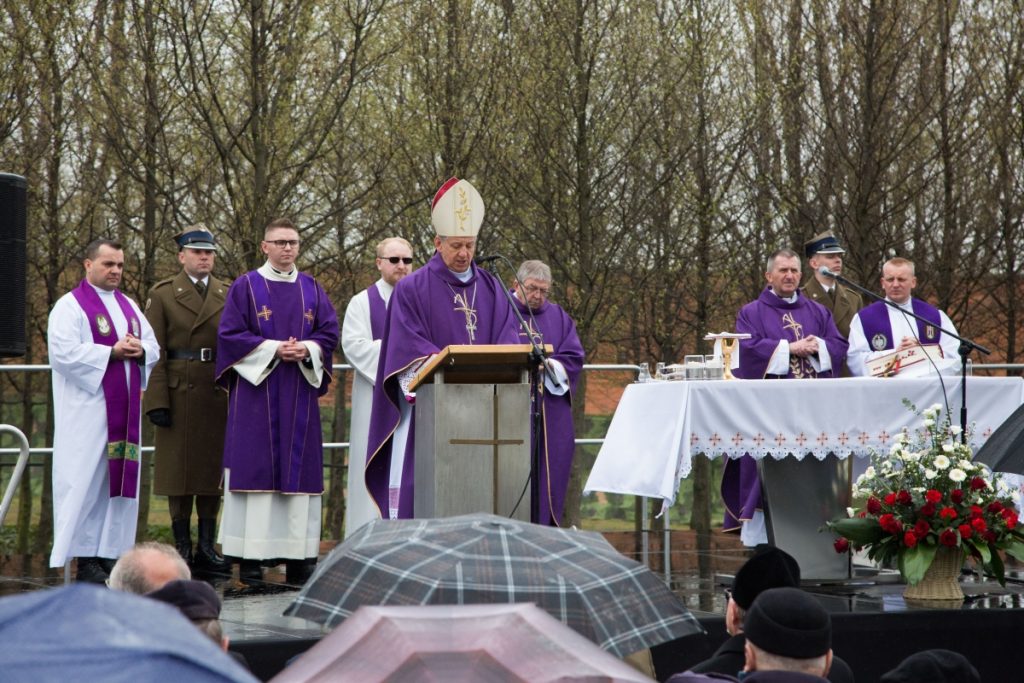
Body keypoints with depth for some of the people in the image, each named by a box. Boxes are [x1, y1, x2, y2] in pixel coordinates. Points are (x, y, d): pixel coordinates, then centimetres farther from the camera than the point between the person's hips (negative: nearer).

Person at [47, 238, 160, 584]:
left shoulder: (128, 306, 18)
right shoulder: (70, 306, -5)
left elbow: (153, 346, 18)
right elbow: (64, 352, -17)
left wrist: (139, 349, -6)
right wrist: (112, 352, -16)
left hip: (124, 410, 7)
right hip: (87, 411, -7)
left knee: (120, 477, 5)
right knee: (87, 480, -8)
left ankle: (109, 552, 9)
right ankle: (85, 559, -7)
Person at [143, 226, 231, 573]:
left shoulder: (228, 295, 11)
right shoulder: (162, 294, 2)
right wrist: (157, 401, -10)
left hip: (218, 396, 3)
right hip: (178, 395, -3)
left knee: (213, 467, 5)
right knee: (179, 467, 1)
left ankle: (207, 547, 12)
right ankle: (182, 547, 7)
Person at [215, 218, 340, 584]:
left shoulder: (312, 289, 13)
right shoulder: (245, 287, 2)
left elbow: (330, 332, 10)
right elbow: (230, 334, -4)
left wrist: (307, 348, -10)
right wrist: (273, 348, -15)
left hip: (300, 393, 4)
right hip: (256, 389, -4)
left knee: (298, 467, 1)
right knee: (255, 467, -6)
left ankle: (297, 556, 2)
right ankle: (250, 556, -6)